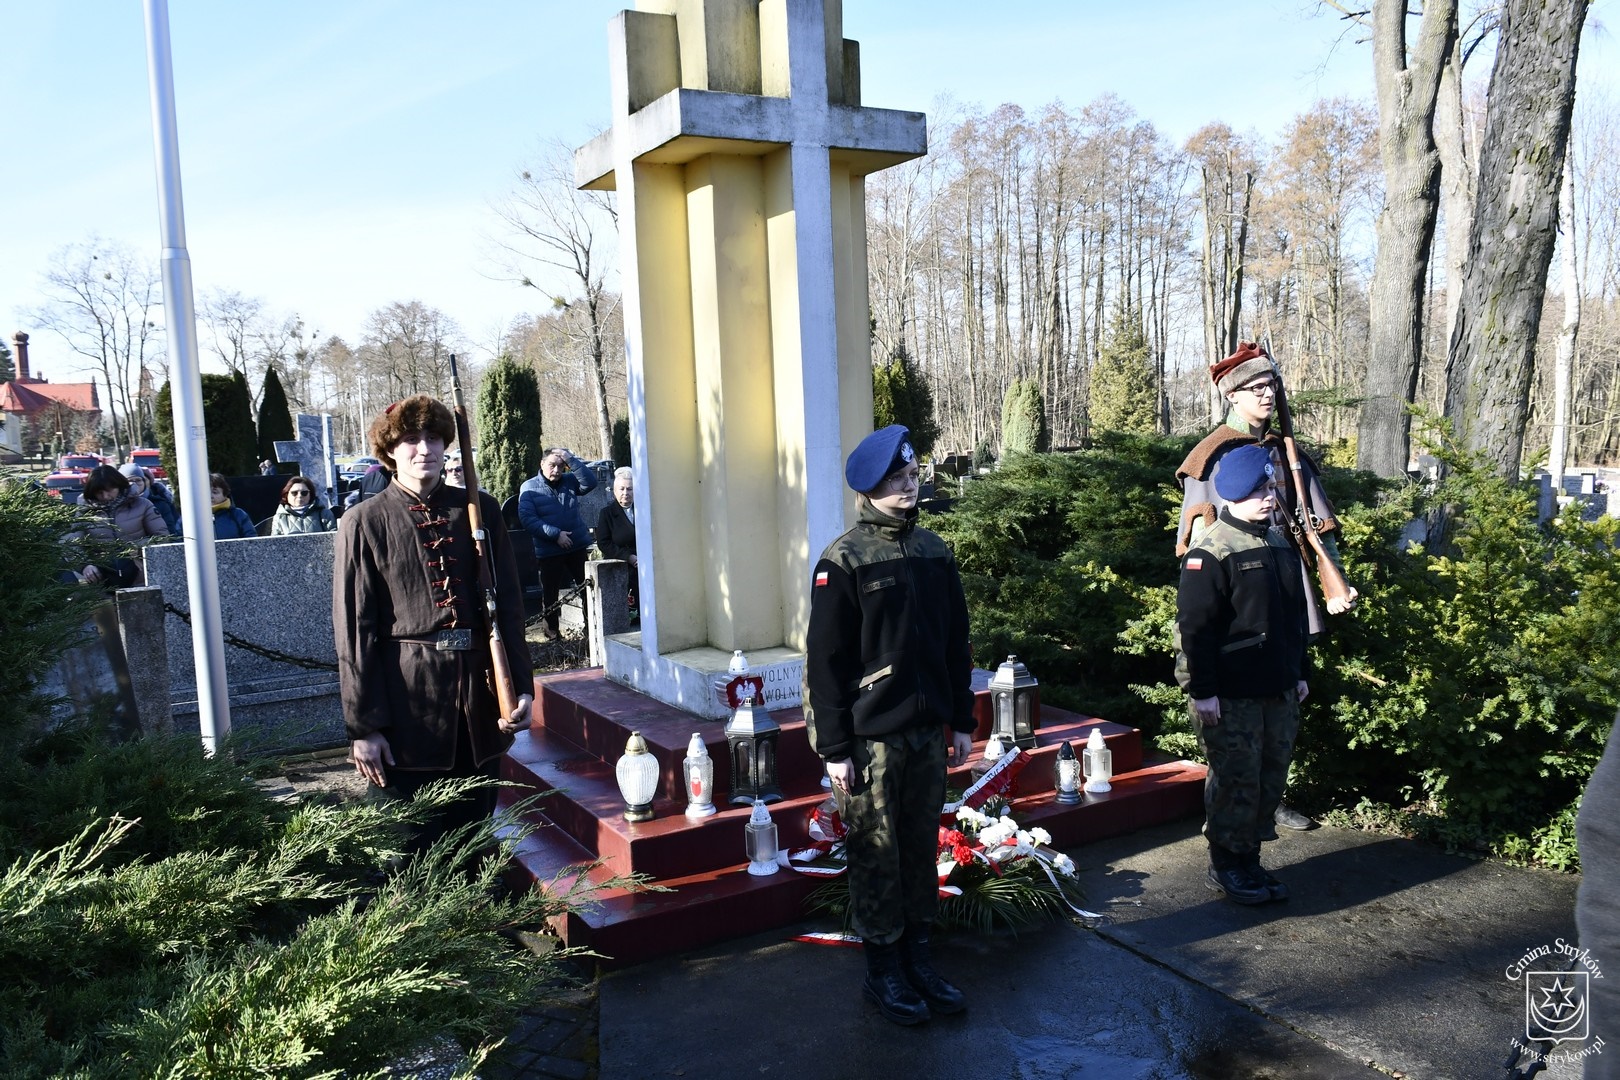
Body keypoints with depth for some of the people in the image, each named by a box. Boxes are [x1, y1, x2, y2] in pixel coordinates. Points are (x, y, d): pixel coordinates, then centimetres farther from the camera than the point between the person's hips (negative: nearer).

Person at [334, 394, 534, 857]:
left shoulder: (480, 510, 6)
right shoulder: (365, 522, -2)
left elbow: (509, 605, 7)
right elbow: (353, 631, -3)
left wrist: (522, 687, 0)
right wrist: (363, 725, -6)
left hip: (479, 690, 3)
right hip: (406, 698, -3)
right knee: (409, 851, 6)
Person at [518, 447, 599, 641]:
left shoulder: (569, 481, 6)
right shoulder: (529, 488, -5)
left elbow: (590, 482, -11)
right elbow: (527, 519, -14)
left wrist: (572, 460, -17)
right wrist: (556, 534, -19)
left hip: (578, 546, 3)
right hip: (549, 551, -3)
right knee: (550, 592, 7)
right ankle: (552, 629, 22)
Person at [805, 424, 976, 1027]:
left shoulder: (933, 551, 7)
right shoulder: (843, 561, -10)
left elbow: (955, 642, 13)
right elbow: (826, 660, -10)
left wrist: (961, 721, 12)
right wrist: (834, 747, -12)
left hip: (927, 732, 5)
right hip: (870, 736, -5)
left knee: (922, 847, 13)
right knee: (877, 856, 6)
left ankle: (918, 955, 29)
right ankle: (882, 969, 21)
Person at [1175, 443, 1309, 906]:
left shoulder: (1282, 545, 12)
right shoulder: (1211, 552, -14)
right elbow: (1194, 626, -17)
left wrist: (1299, 672, 20)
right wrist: (1202, 690, -18)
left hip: (1279, 692, 8)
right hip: (1230, 696, -8)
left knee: (1270, 779, 14)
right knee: (1236, 781, 0)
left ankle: (1248, 859, 28)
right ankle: (1227, 867, 16)